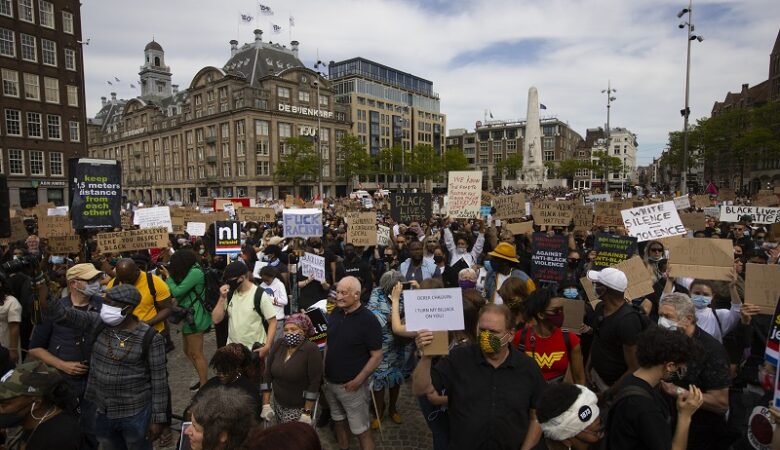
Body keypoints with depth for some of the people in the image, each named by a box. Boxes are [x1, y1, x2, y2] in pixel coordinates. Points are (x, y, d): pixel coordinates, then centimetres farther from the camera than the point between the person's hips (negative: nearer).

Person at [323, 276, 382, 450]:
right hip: (330, 382, 6)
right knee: (338, 421, 23)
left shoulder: (368, 320, -18)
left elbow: (377, 356, -17)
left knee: (361, 430, 5)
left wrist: (358, 381, -19)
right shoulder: (335, 312, -1)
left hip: (351, 386, -6)